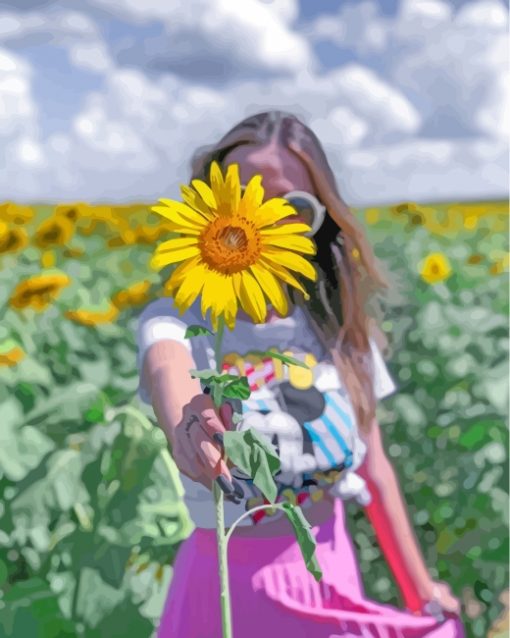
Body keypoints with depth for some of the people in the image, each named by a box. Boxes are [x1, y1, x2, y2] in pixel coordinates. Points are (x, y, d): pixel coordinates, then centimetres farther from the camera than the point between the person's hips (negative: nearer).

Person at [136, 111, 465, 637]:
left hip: (329, 576, 2)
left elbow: (373, 470, 3)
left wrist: (419, 590, 7)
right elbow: (168, 369, -36)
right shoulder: (174, 320, -12)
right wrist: (184, 426, -58)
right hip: (228, 583, -2)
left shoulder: (340, 330, -4)